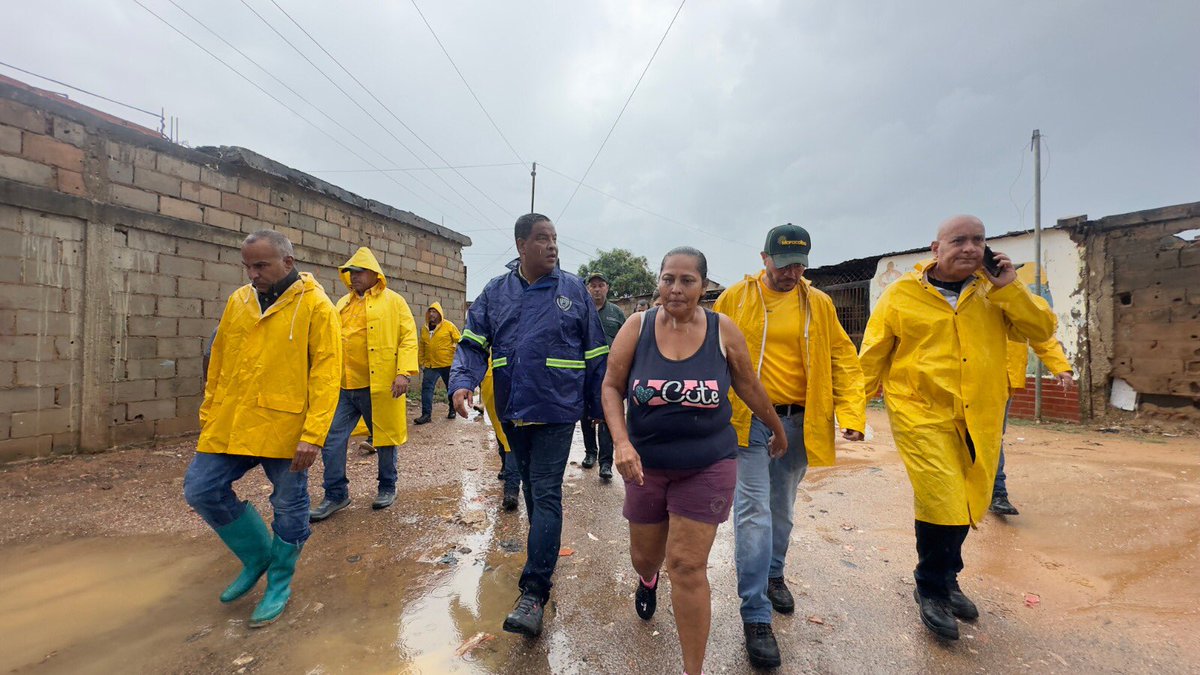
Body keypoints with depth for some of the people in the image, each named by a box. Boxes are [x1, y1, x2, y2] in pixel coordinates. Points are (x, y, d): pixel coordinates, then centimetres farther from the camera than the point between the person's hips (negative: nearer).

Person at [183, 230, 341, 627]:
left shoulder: (315, 306, -9)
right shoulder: (238, 301, 8)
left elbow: (326, 374, -14)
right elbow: (218, 361, 15)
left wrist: (313, 434, -20)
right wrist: (209, 415, 13)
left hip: (285, 429, -5)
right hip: (229, 425, 6)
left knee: (289, 507, 7)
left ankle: (279, 583, 31)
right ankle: (258, 557, 31)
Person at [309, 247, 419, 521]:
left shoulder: (393, 301, -2)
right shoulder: (343, 304, 16)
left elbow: (408, 338, -8)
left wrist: (404, 372, -18)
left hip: (380, 385, -5)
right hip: (343, 385, 5)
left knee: (385, 437, 8)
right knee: (332, 438, 4)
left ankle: (387, 487, 28)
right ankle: (336, 495, 19)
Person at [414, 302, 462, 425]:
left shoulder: (449, 326, -8)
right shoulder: (424, 328, 5)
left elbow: (459, 341, -6)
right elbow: (422, 346, 12)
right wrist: (422, 362, 10)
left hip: (448, 364, -3)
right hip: (430, 365, 3)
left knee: (451, 388, 11)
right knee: (426, 387, -8)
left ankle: (452, 410, 30)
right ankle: (426, 414, -4)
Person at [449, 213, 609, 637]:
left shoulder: (573, 290, -3)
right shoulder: (496, 292, 4)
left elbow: (595, 354, 1)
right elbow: (473, 343, 2)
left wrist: (600, 406, 3)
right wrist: (462, 381, -17)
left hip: (557, 411, -3)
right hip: (513, 411, 4)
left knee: (546, 494, -4)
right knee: (532, 489, 20)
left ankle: (534, 593, 3)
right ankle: (545, 554, 43)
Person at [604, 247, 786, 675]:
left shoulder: (723, 331, -8)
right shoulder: (637, 327, -8)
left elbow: (749, 387, 6)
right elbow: (612, 387, -4)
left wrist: (777, 429, 18)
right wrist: (621, 442, -17)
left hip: (707, 466, -1)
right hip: (646, 464, 2)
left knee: (688, 567, -1)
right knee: (644, 554, 19)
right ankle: (647, 581, 59)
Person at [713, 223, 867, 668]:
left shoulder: (819, 304, 5)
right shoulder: (736, 298, -3)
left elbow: (843, 360, 5)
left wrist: (852, 413, -7)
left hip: (799, 422, 3)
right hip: (750, 421, -3)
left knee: (781, 508, 19)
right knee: (754, 510, -6)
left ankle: (773, 575, 43)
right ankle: (755, 614, 6)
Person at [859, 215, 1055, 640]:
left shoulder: (995, 294, 9)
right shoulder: (902, 295, -3)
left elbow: (1042, 330, 3)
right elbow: (872, 358, -1)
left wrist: (1008, 288, -8)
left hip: (979, 419, 5)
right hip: (923, 414, -4)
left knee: (966, 506, 15)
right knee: (941, 502, -11)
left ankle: (946, 580, 39)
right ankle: (931, 590, 15)